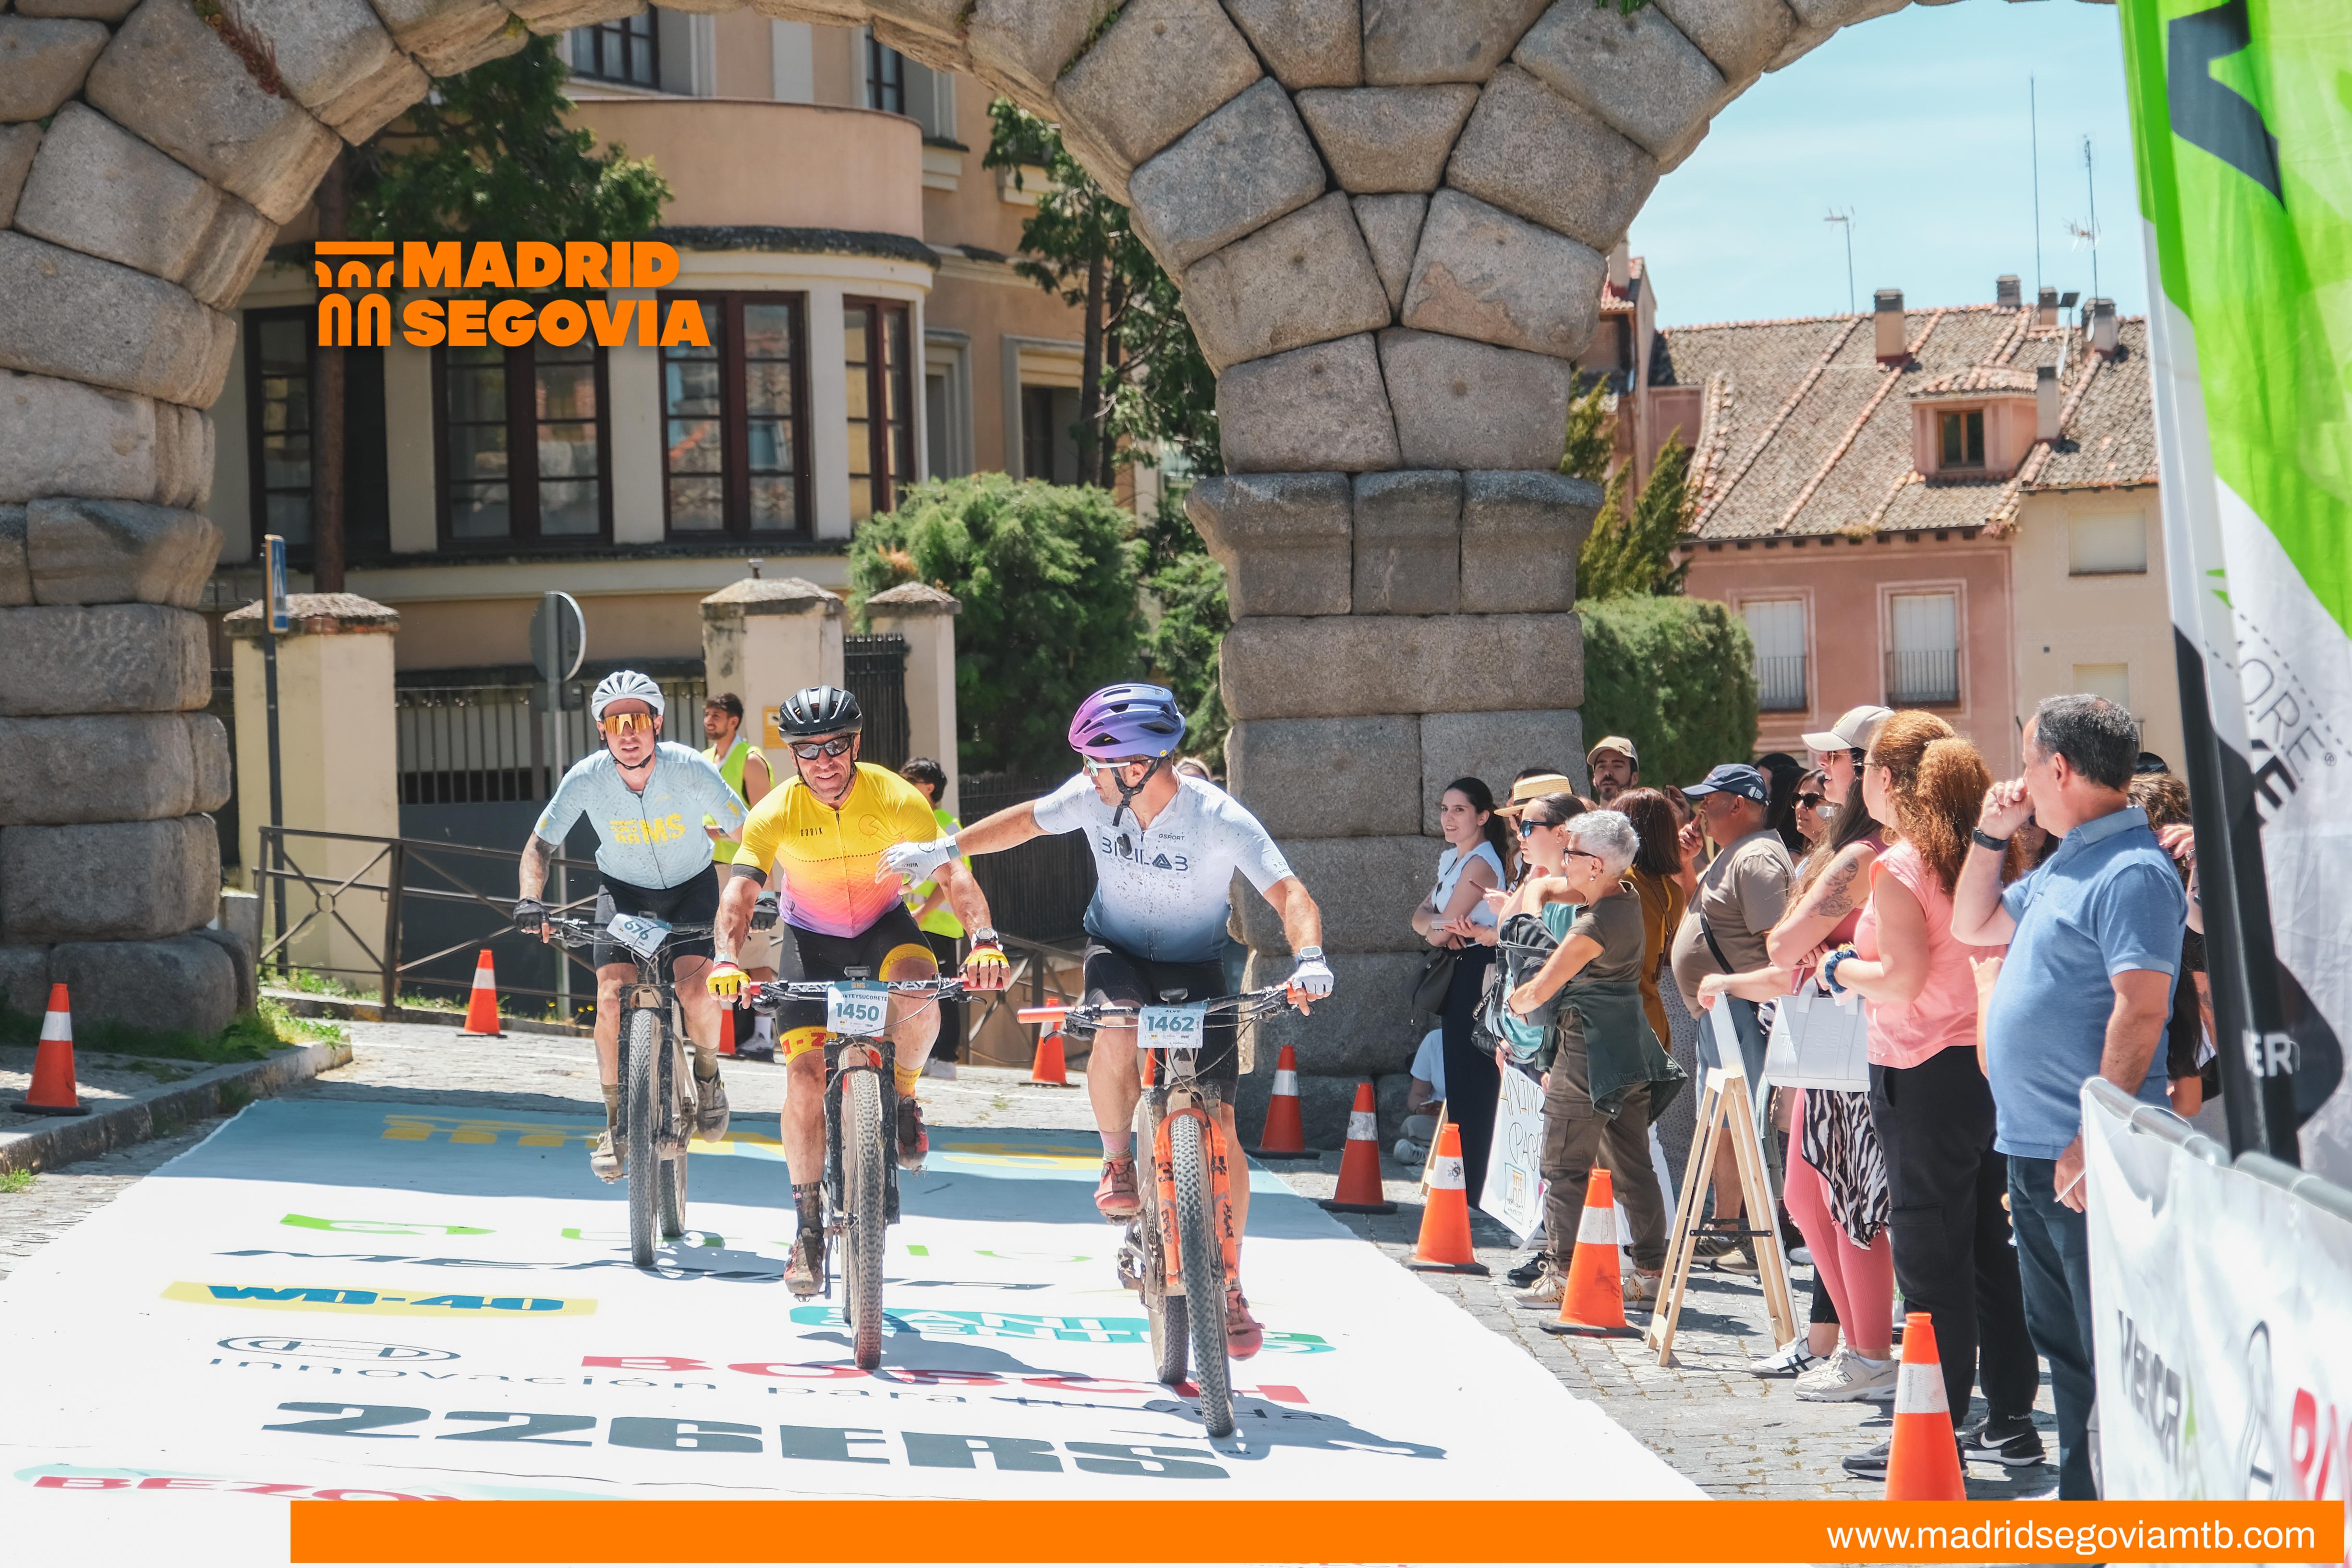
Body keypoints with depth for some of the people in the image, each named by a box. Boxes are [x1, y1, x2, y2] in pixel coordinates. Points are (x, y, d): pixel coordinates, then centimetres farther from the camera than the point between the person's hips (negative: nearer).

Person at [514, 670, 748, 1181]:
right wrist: (529, 899, -29)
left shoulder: (692, 770, -27)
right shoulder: (586, 779, -23)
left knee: (696, 991, -21)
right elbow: (540, 846, -12)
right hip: (623, 889, 1)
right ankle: (616, 1122, -2)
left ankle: (708, 1072, 11)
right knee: (611, 997, -18)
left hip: (691, 889, -1)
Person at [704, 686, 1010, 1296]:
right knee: (805, 1072, -12)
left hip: (883, 925, 0)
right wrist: (728, 959, -51)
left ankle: (904, 1099, -6)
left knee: (917, 985, -35)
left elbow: (953, 873, -29)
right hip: (810, 938, 0)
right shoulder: (776, 813, -22)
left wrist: (984, 941, -47)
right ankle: (808, 1223, 1)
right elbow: (740, 891, -31)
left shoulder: (895, 798, -23)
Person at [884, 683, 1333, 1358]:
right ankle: (1118, 1161, -7)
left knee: (1218, 1130, -8)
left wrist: (1309, 959, -49)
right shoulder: (1097, 795, -16)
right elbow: (1027, 821, 2)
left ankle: (1230, 1288, 5)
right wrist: (943, 849, 0)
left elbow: (1290, 895, -31)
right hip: (1117, 950, 2)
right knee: (1116, 1034, -34)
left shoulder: (1221, 820, -26)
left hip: (1194, 969, -2)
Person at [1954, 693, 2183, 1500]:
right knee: (2062, 1342, 17)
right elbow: (1973, 925, 31)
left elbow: (2142, 1011, -23)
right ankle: (2081, 1489, 25)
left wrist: (2098, 1138, -27)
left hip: (2089, 1160, -11)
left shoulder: (2132, 873, -15)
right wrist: (1991, 834, 16)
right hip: (2034, 1149, 11)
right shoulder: (2066, 863, 16)